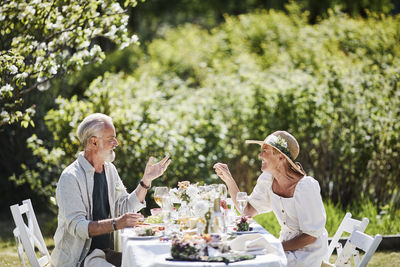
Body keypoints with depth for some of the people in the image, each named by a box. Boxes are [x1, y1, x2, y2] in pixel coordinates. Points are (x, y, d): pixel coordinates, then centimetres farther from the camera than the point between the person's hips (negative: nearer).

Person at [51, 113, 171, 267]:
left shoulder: (110, 169, 11)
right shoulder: (70, 177, -15)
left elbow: (125, 208, 13)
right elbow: (76, 226, -23)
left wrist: (146, 180, 3)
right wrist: (115, 224, -35)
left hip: (107, 251, 8)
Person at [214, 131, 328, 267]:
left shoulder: (305, 187, -23)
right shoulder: (267, 180, -2)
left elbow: (311, 235, -19)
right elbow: (248, 211, 5)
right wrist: (228, 179, -3)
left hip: (308, 251, -6)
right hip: (286, 244, 6)